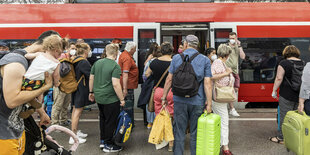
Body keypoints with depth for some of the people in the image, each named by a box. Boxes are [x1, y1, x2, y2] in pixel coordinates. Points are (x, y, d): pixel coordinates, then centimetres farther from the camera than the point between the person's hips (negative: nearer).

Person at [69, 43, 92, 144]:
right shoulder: (84, 62, -20)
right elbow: (91, 76, -19)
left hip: (75, 88, 10)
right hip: (81, 90, -10)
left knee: (75, 110, 17)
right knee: (78, 112, -4)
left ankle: (76, 131, 31)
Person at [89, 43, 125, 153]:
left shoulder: (97, 63, 7)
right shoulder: (115, 66, -16)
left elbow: (91, 78, 12)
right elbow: (116, 84, -22)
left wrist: (91, 92, 23)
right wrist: (122, 99, -15)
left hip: (98, 97, 8)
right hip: (111, 99, -7)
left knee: (103, 119, 22)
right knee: (111, 122, 6)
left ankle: (102, 141, 34)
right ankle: (108, 145, 18)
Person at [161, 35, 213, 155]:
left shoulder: (176, 58, 1)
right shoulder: (205, 60, 0)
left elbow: (169, 79, 1)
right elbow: (207, 83, -6)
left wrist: (164, 96, 9)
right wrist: (209, 102, -2)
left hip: (180, 100, 0)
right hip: (197, 101, 0)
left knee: (179, 132, 11)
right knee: (196, 133, 12)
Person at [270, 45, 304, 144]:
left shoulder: (284, 63, -9)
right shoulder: (303, 63, 7)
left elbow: (279, 78, -14)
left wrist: (274, 90, -5)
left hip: (287, 95, -5)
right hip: (300, 95, 6)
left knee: (285, 117, 1)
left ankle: (281, 138, 9)